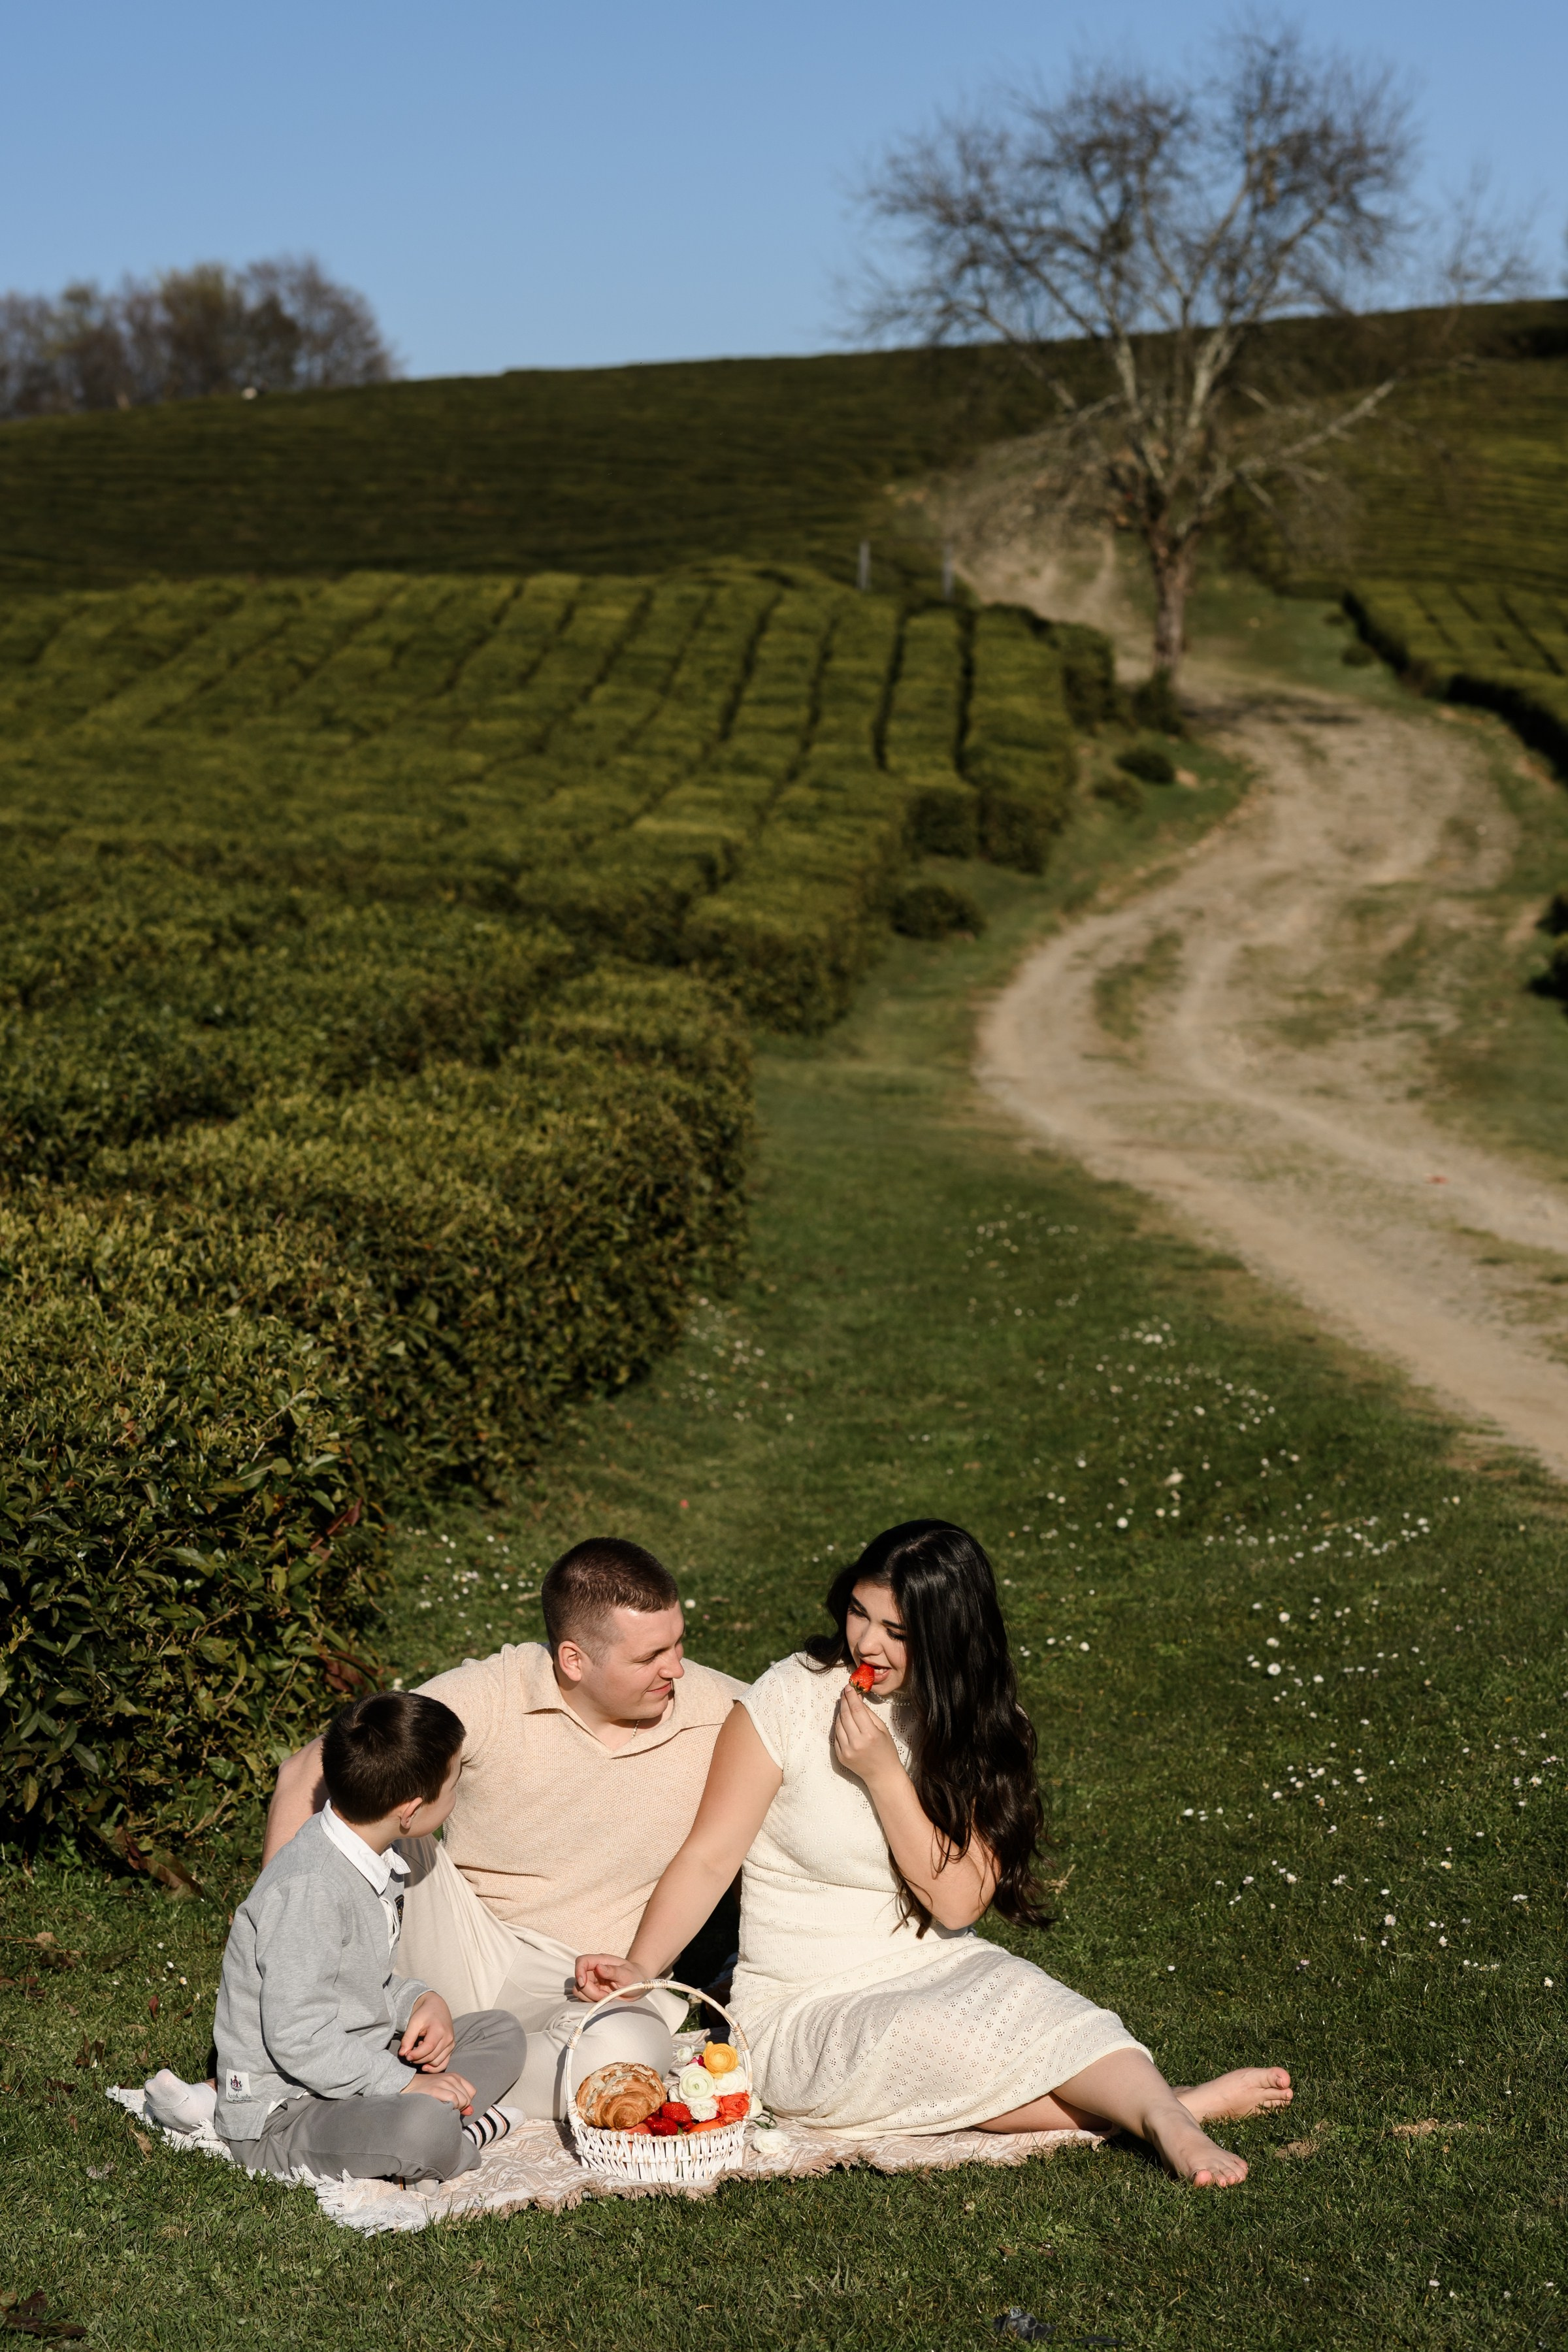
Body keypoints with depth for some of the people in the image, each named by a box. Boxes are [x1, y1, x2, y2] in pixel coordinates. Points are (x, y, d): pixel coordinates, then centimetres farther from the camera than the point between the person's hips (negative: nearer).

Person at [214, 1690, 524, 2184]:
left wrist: (420, 2001, 1)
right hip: (280, 2117, -11)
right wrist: (403, 2083, -21)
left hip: (355, 2067, 11)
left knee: (500, 2032, 14)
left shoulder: (368, 1857, 6)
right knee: (425, 2127, -37)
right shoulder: (310, 1889, -25)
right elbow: (297, 2039, -27)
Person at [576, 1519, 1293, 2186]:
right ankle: (1179, 2108, -32)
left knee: (1015, 1994, -32)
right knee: (923, 2041, -34)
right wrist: (639, 1969, -21)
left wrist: (883, 1774, -18)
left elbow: (959, 1903, -9)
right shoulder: (791, 1698, -8)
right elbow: (708, 1857, -7)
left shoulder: (972, 1724, 1)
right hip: (806, 2011, -3)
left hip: (937, 1972, 3)